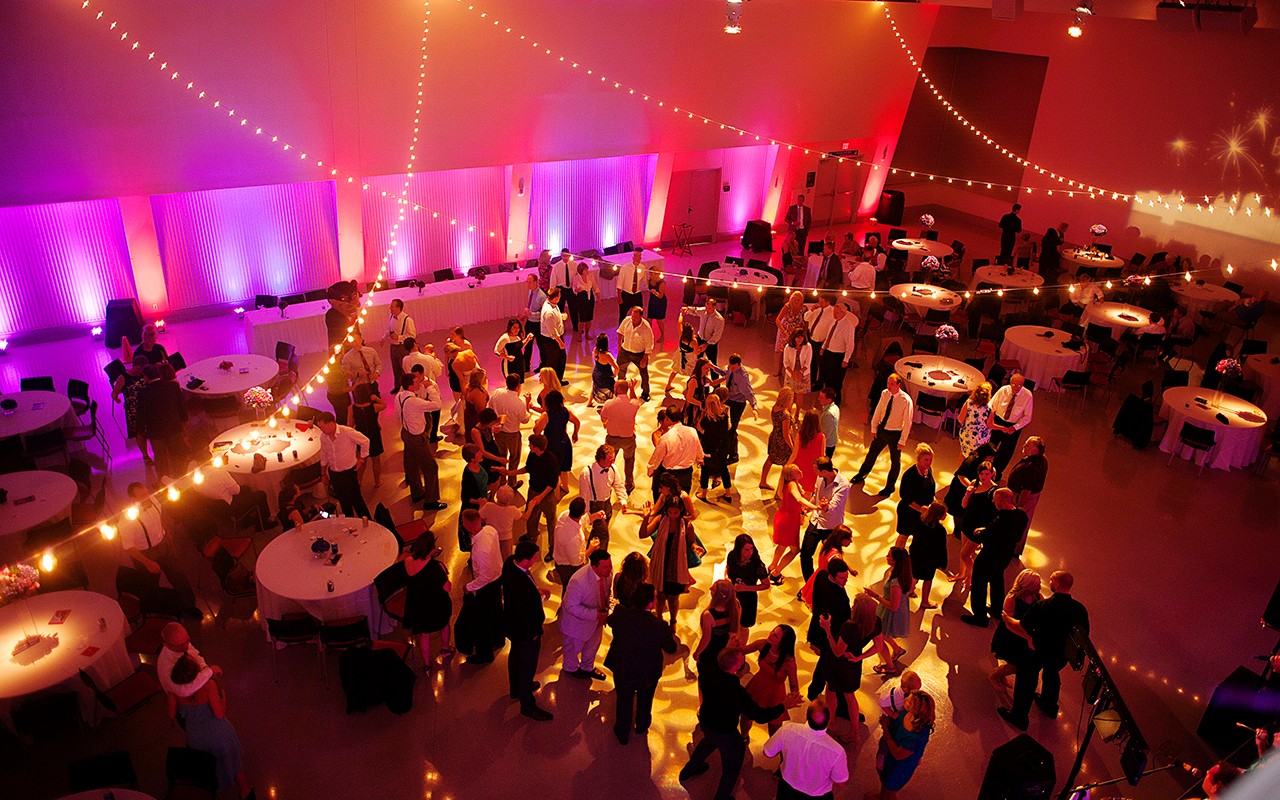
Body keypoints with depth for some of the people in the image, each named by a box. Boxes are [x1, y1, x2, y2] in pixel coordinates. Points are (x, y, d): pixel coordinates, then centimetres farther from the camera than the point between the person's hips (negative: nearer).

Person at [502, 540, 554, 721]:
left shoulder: (510, 562, -15)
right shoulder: (520, 585, -42)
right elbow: (527, 612, -31)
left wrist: (537, 590, -2)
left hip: (513, 624, 10)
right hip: (526, 631, -10)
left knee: (516, 655, 31)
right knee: (528, 666, 12)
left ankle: (517, 688, 56)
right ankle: (527, 705, 33)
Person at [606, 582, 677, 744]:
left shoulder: (620, 614, -30)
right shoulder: (659, 626, -36)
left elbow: (610, 621, -3)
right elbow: (671, 649, -17)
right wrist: (672, 637, 5)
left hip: (622, 671, 1)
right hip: (648, 674, 0)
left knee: (624, 702, 27)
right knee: (645, 700, 31)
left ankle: (622, 734, 49)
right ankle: (642, 727, 58)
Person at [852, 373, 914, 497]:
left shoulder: (906, 400, -25)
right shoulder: (884, 393, -10)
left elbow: (907, 423, -18)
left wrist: (902, 441, -15)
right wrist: (874, 428, 6)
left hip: (895, 434, -5)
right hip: (882, 430, 5)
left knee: (895, 461, 16)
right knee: (872, 453, 23)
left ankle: (889, 487, 37)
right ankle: (862, 474, 49)